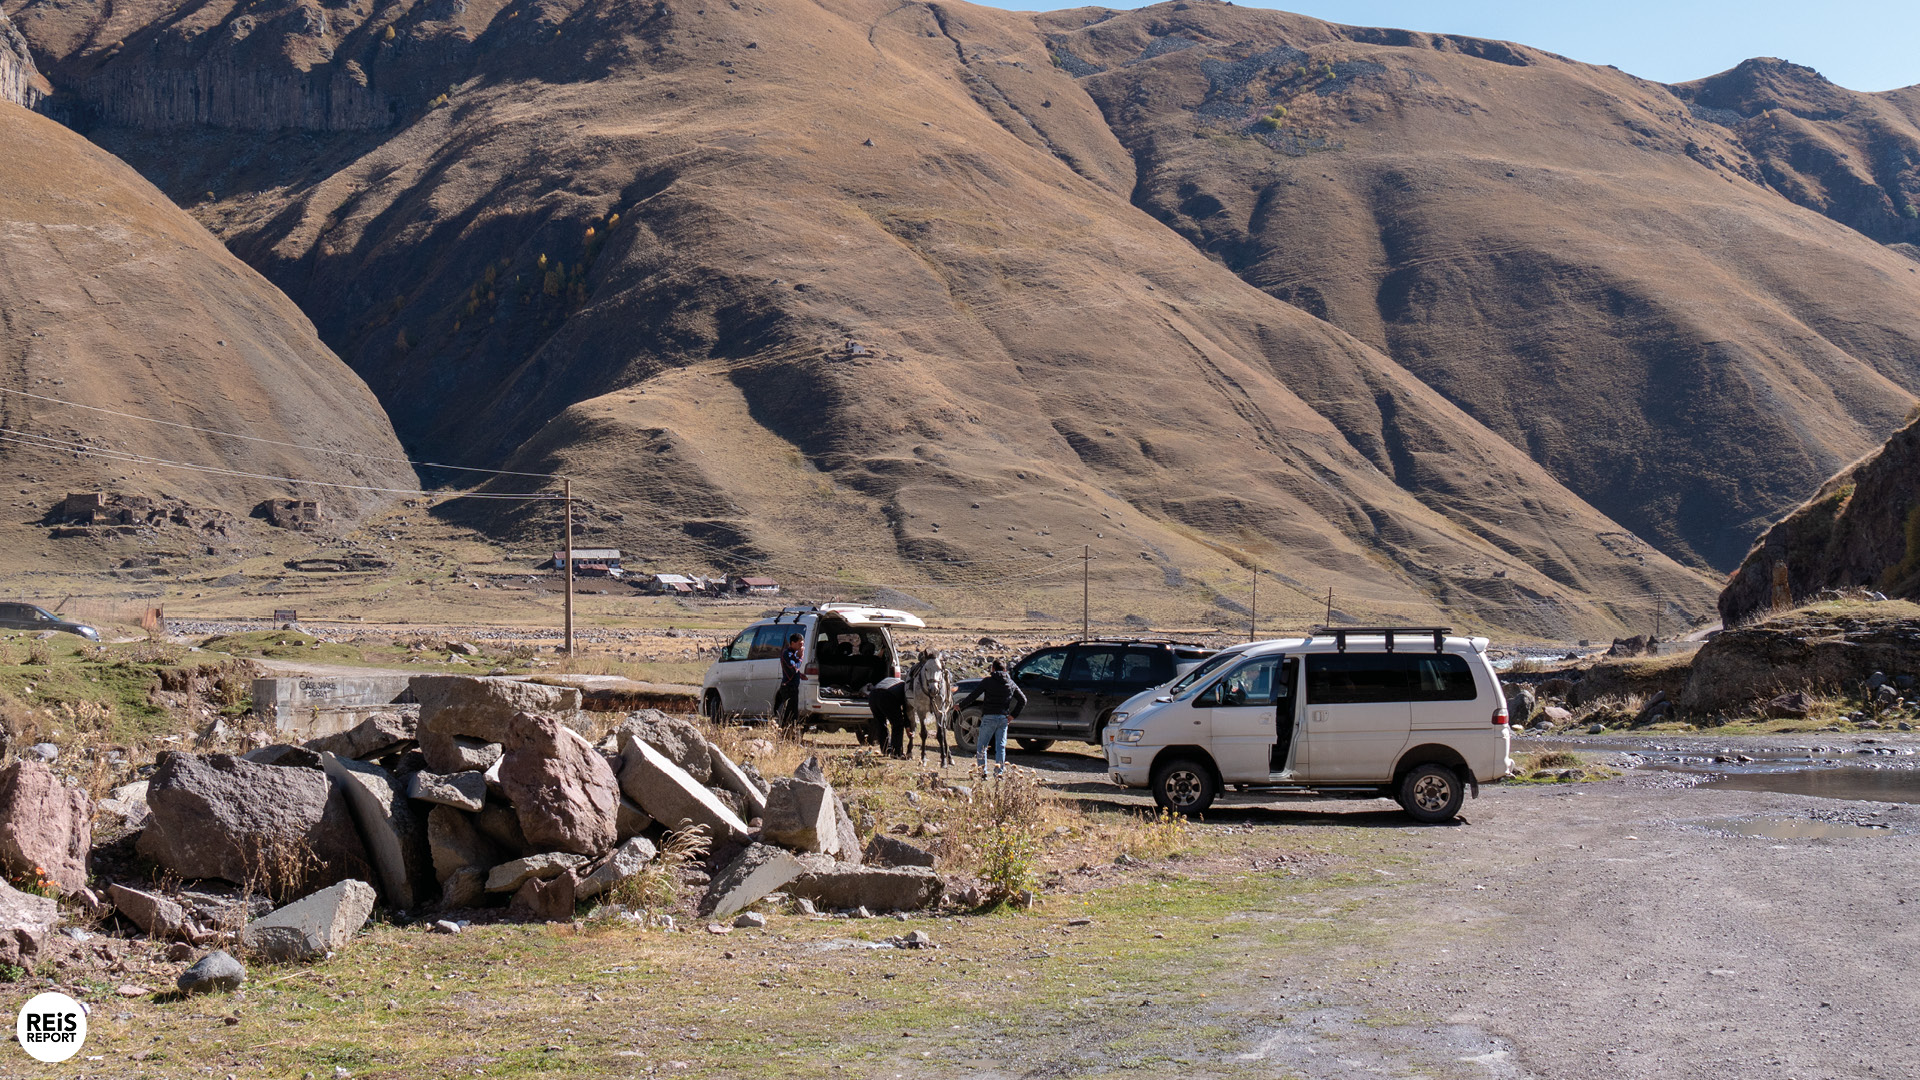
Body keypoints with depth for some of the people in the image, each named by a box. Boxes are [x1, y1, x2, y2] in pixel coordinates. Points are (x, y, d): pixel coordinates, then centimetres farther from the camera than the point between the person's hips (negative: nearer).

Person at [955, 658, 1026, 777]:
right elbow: (1023, 700, 11)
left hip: (989, 717, -4)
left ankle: (982, 770, 1)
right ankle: (1000, 771, 3)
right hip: (1003, 718, 4)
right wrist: (1013, 715, 10)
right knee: (1000, 746, 8)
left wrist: (960, 706, 6)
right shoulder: (1011, 684, 10)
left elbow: (973, 696, -5)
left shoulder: (987, 681, -4)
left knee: (981, 745, 6)